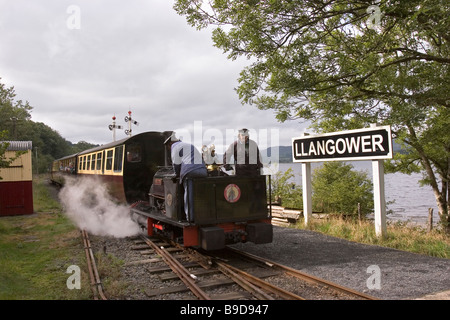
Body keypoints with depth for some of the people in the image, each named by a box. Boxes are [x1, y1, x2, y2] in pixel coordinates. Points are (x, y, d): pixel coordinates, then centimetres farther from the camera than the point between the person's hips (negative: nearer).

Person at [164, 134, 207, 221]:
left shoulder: (175, 146, 12)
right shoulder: (189, 145, 36)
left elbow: (176, 163, 7)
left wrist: (177, 174, 22)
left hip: (190, 172, -7)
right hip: (202, 170, 7)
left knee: (189, 195, -3)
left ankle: (190, 217, -3)